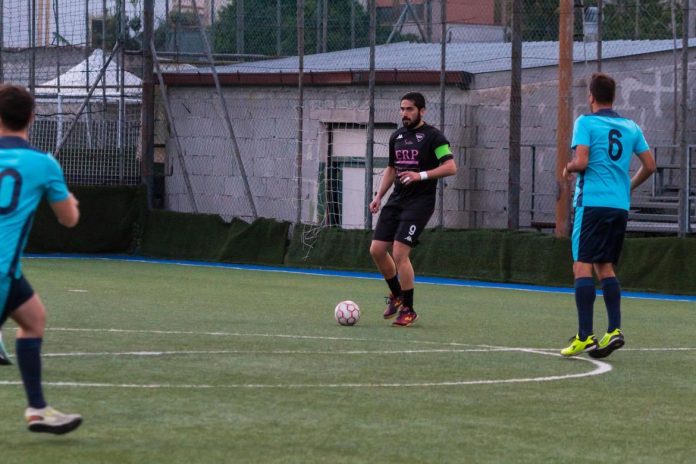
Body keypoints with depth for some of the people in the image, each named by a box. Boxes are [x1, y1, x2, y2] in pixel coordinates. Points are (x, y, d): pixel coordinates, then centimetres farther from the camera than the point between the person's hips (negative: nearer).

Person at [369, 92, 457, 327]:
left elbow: (451, 167, -14)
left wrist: (421, 175, -23)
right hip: (396, 200, 7)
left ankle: (408, 310, -2)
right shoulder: (396, 136, 14)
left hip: (419, 201, -7)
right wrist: (379, 196, 13)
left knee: (399, 253, -15)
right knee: (377, 250, 1)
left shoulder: (433, 136, -7)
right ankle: (396, 295, 24)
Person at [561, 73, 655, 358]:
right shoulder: (631, 128, 12)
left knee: (583, 267, -6)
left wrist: (568, 169, 8)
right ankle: (614, 330, 1)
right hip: (620, 206, 6)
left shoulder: (586, 123, -4)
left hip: (592, 203, -6)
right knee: (606, 268, 13)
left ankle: (585, 336, -14)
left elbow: (581, 161, -14)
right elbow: (650, 165, 12)